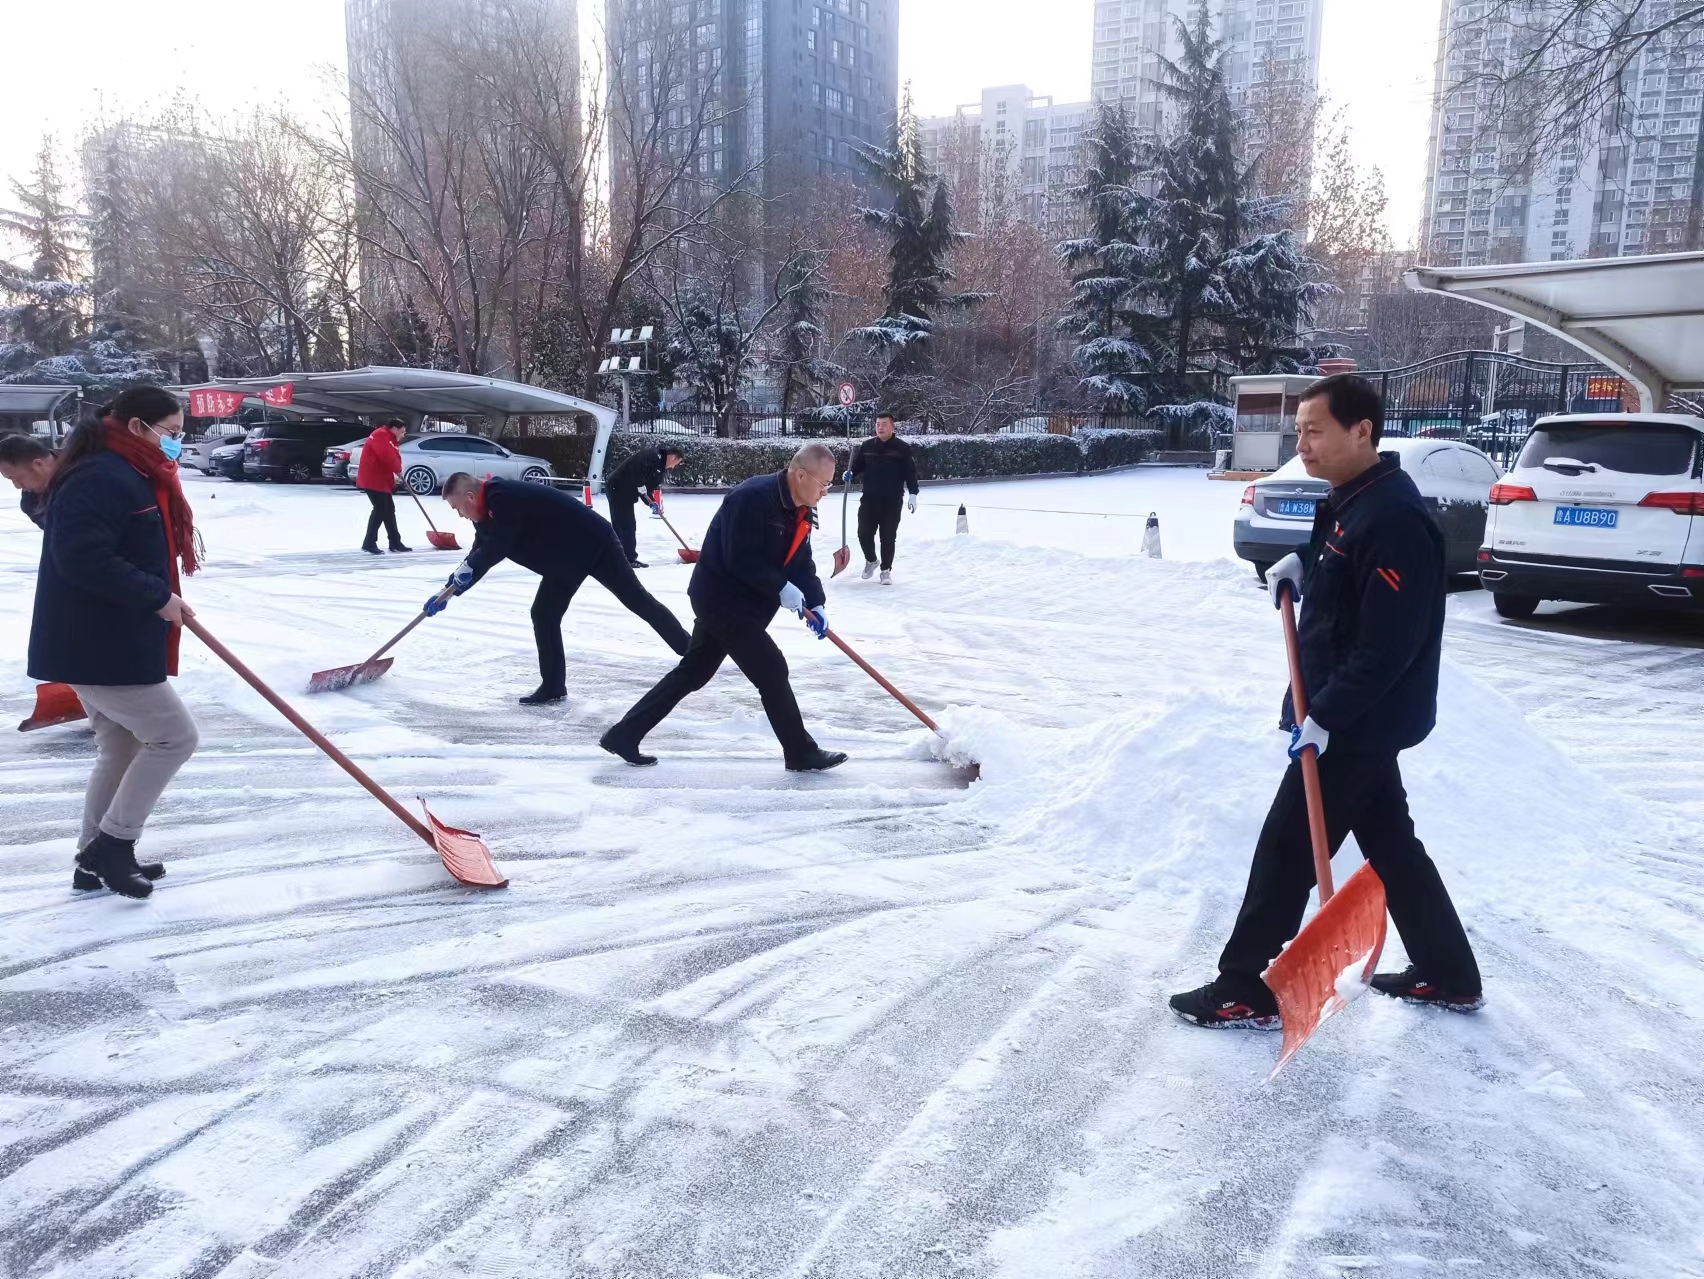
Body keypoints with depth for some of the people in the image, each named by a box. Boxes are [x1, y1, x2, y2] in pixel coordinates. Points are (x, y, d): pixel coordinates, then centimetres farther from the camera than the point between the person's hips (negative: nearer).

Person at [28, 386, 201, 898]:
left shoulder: (132, 477, 15)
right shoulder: (102, 478, -19)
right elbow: (82, 556, -29)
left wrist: (162, 599, 11)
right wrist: (156, 596, -24)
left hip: (114, 644, 11)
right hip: (97, 648, -11)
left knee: (121, 750, 17)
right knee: (174, 735, -4)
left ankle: (97, 859, 26)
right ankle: (113, 843, 5)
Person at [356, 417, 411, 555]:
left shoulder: (389, 439, 20)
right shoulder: (380, 435, -13)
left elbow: (392, 457, 15)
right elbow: (387, 456, -24)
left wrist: (396, 474, -3)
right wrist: (398, 470, -12)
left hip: (381, 480, 11)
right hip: (372, 479, -11)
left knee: (389, 510, 12)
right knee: (380, 510, -12)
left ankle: (395, 543, 17)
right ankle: (369, 544, -9)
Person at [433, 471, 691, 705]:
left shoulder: (503, 500, -25)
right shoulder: (488, 510, 7)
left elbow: (495, 550, -32)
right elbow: (478, 557, 14)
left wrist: (467, 567, -19)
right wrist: (448, 591, 12)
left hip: (593, 541, -9)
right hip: (565, 559, 9)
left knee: (637, 599, -3)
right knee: (543, 614, 3)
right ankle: (553, 686, 10)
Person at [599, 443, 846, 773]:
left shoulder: (800, 512, 6)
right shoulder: (753, 497, -24)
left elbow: (801, 562, 9)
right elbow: (741, 560, -27)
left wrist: (815, 603, -5)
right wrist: (781, 587, -23)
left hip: (744, 602, 10)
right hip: (722, 598, -10)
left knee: (692, 672, 15)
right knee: (771, 671, -6)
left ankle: (624, 734, 23)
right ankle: (802, 754, 7)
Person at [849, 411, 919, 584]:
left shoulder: (902, 448, -2)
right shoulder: (867, 446, 5)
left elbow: (911, 472, -2)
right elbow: (858, 465, 15)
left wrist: (913, 494, -9)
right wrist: (851, 474, -6)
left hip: (892, 501, -2)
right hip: (869, 499, 3)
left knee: (888, 537, 2)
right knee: (864, 533, 3)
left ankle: (886, 570, 15)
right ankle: (870, 560, 30)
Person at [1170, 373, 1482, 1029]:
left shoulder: (1392, 518, -23)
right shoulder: (1349, 501, 9)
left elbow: (1388, 645, -26)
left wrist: (1325, 716, -24)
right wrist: (1302, 565, 8)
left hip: (1359, 723, -10)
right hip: (1351, 717, 10)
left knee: (1285, 851, -2)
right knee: (1392, 845, 19)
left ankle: (1246, 990, 9)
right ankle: (1448, 976, 33)